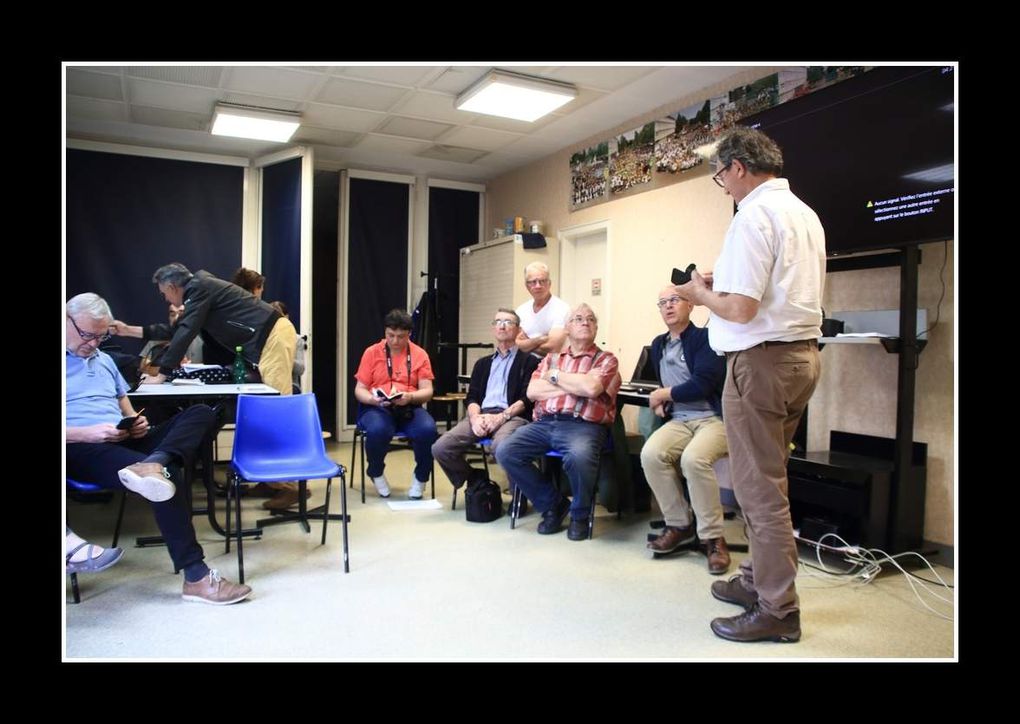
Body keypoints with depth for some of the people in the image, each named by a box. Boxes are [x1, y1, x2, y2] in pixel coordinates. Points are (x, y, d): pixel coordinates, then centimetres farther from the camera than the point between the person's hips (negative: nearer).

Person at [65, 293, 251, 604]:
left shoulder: (104, 360, 25)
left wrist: (136, 421, 4)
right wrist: (88, 433, -17)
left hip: (125, 440, 7)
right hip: (82, 449, -7)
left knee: (201, 413, -15)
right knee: (168, 475, -33)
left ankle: (152, 465, -47)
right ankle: (195, 577, -31)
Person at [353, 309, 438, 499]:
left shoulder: (419, 354, 7)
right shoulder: (372, 353, 6)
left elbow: (427, 391, 2)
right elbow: (359, 390, 5)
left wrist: (410, 396, -20)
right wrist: (373, 399, -18)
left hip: (410, 408, 1)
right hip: (377, 408, -1)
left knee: (428, 429, -31)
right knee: (377, 430, -35)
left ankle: (420, 477, -1)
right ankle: (376, 473, 0)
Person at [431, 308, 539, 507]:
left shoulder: (529, 361, 12)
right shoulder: (482, 363, 28)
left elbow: (527, 398, -1)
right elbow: (471, 397, 17)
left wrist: (501, 417, -15)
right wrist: (475, 417, -7)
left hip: (512, 416, -5)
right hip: (482, 415, 5)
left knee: (501, 446, -40)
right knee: (440, 448, -20)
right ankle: (475, 481, 5)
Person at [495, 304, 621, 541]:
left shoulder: (606, 359, 10)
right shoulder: (551, 358, 21)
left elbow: (591, 388, -12)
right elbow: (532, 391, 5)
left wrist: (556, 376, 2)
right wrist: (575, 385, -1)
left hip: (582, 425, -4)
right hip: (544, 423, 4)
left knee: (579, 457, -37)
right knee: (506, 453, -19)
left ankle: (579, 514, -4)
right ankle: (552, 503, 3)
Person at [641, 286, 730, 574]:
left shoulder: (706, 337, -7)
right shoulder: (658, 344, 16)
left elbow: (703, 384, -18)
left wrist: (664, 395, -5)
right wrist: (662, 401, 9)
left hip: (714, 418, -6)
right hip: (679, 420, 6)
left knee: (693, 458, -35)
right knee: (650, 454, -24)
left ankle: (713, 538, -17)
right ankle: (679, 525, -6)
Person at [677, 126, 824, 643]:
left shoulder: (754, 215, -14)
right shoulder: (803, 213, 16)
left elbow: (741, 309, -20)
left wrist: (700, 294, -2)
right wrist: (723, 282, 17)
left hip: (762, 361, -10)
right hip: (802, 353, 10)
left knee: (760, 489, -1)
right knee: (767, 481, 19)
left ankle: (777, 610, 9)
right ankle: (759, 580, 32)